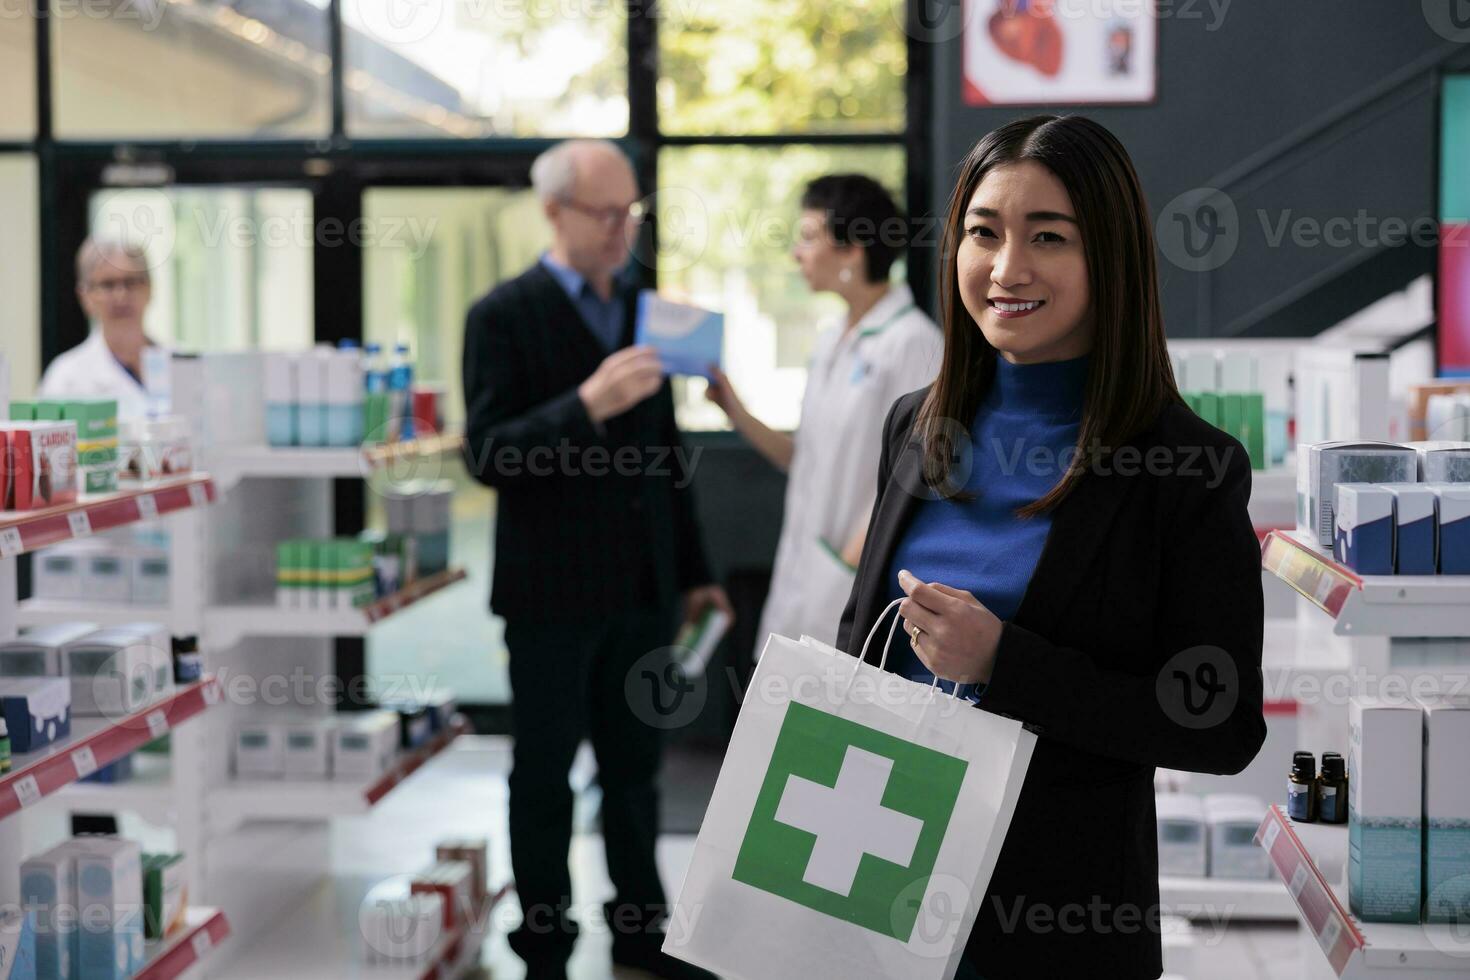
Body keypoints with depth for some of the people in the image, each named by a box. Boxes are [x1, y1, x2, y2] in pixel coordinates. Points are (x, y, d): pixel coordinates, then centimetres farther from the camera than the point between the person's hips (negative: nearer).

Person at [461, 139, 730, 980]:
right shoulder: (506, 316, -9)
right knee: (545, 775, 7)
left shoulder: (641, 311, 10)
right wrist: (586, 405, -29)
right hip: (554, 589, -5)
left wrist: (695, 571, 15)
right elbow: (488, 455, -16)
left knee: (636, 766, 15)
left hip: (641, 586, 5)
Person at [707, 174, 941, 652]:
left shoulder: (911, 343, -12)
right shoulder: (830, 342, 13)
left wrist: (852, 562, -16)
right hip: (807, 577, 8)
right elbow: (808, 461, 13)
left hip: (863, 581, -8)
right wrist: (737, 414, 5)